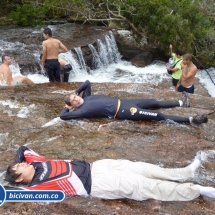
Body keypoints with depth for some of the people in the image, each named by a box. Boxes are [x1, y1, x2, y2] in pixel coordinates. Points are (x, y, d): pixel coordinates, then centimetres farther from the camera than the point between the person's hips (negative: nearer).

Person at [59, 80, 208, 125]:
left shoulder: (86, 98, 11)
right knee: (158, 116, -10)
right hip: (121, 112, -8)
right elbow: (63, 116, -16)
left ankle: (180, 103, 36)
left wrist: (76, 92, 15)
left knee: (155, 103, 15)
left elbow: (87, 82, 22)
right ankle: (190, 120, -7)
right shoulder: (82, 110, -10)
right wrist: (67, 107, 1)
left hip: (121, 102, 8)